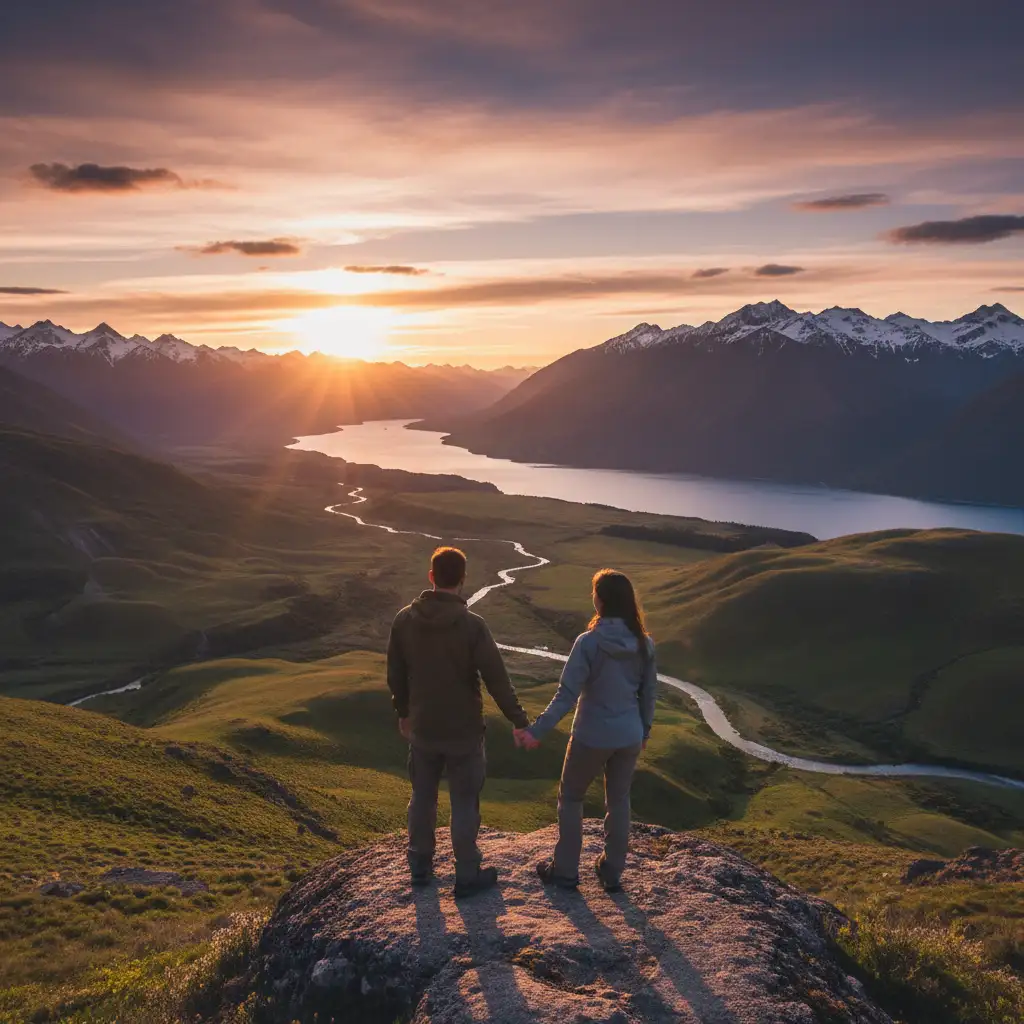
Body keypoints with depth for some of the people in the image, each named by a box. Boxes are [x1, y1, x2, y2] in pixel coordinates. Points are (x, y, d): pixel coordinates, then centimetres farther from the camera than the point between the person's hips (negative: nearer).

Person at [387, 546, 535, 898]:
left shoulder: (405, 619, -7)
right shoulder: (472, 625, -20)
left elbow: (395, 674, 3)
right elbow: (497, 679, -17)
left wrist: (403, 712, 19)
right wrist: (519, 721, -6)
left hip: (422, 729, 4)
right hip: (463, 732, -4)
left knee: (422, 797, 20)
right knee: (464, 803, 10)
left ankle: (420, 865, 34)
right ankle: (467, 875, 21)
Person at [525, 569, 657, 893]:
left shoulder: (589, 642, -20)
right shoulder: (644, 643, -5)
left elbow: (566, 696, -22)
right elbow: (649, 692, 4)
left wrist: (537, 731, -18)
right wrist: (644, 730, 19)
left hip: (592, 737, -4)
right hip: (629, 738, 4)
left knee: (571, 798, 17)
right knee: (619, 802, 20)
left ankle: (565, 871, 25)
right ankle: (612, 873, 31)